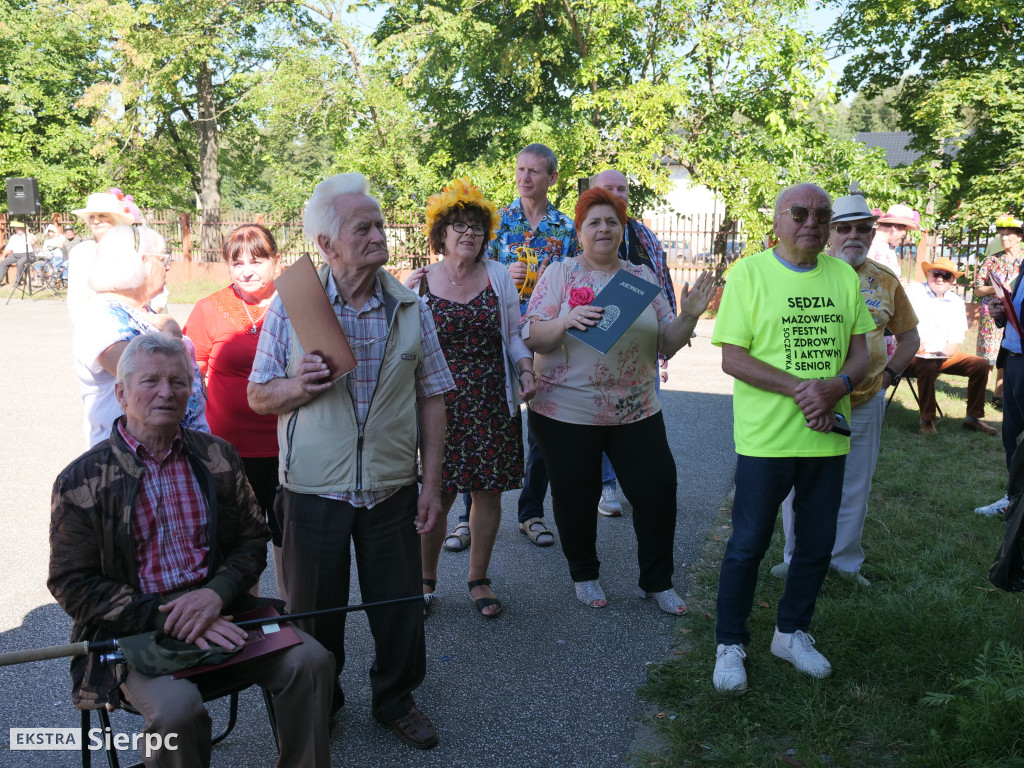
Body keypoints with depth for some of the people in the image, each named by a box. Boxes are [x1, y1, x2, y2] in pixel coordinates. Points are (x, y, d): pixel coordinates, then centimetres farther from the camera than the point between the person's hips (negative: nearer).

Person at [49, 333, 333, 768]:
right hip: (132, 629, -3)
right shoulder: (82, 480, -2)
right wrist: (163, 616, -16)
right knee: (176, 704, -31)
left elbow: (252, 540, 9)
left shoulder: (218, 457, 8)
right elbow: (73, 585, -5)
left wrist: (217, 593, -13)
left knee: (310, 659, -17)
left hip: (217, 608, 3)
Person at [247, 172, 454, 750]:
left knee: (400, 602, 11)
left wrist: (432, 483, 1)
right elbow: (258, 397, 1)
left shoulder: (411, 308, 1)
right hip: (314, 488, -1)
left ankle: (396, 697, 36)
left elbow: (431, 398, 4)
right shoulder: (292, 306, -4)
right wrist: (296, 387, -22)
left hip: (393, 489, 1)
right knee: (315, 610, 13)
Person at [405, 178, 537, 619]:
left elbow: (514, 334, 12)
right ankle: (426, 579, 23)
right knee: (437, 494, 1)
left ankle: (478, 579, 25)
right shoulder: (419, 282, 1)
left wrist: (525, 368, -4)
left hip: (492, 401, 2)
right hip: (440, 402, -2)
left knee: (489, 491, 6)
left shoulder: (498, 277, 6)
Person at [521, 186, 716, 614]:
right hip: (568, 413, -3)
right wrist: (567, 320, -24)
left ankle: (657, 582, 24)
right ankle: (584, 575, 33)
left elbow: (666, 344, 9)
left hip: (636, 411, 3)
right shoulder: (560, 274, -1)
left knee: (657, 490, 3)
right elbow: (531, 338, -7)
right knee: (576, 499, 8)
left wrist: (688, 317, -9)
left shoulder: (642, 278, 9)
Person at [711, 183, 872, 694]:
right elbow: (732, 358, -11)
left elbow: (860, 352, 9)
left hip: (829, 436, 5)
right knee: (749, 543, 3)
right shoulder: (749, 272, -6)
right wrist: (800, 388, -21)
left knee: (817, 542, 14)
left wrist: (838, 386, -13)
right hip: (765, 436, -5)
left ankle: (791, 631, 34)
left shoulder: (844, 276, 8)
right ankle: (730, 644, 19)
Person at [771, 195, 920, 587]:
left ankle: (845, 561, 27)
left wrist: (889, 374, 4)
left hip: (865, 403, 3)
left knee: (854, 488, 12)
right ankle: (797, 557, 22)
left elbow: (909, 336, 17)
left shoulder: (886, 281, 6)